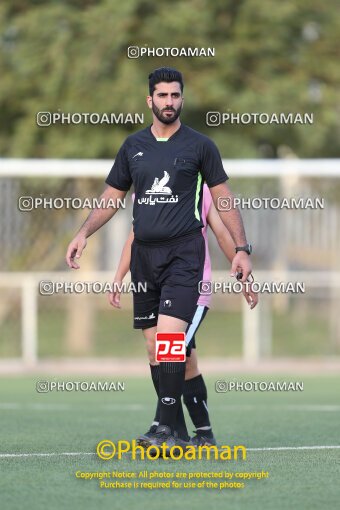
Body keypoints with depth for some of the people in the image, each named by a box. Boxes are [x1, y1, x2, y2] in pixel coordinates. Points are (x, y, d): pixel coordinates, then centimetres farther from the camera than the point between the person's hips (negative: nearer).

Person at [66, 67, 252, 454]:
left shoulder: (199, 145, 1)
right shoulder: (133, 146, 11)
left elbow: (223, 199, 6)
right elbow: (112, 197, 18)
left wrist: (242, 249, 0)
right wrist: (83, 234, 4)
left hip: (183, 252, -5)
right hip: (143, 254, 5)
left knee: (169, 336, -18)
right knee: (153, 344, 5)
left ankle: (168, 428, -19)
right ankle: (171, 424, 13)